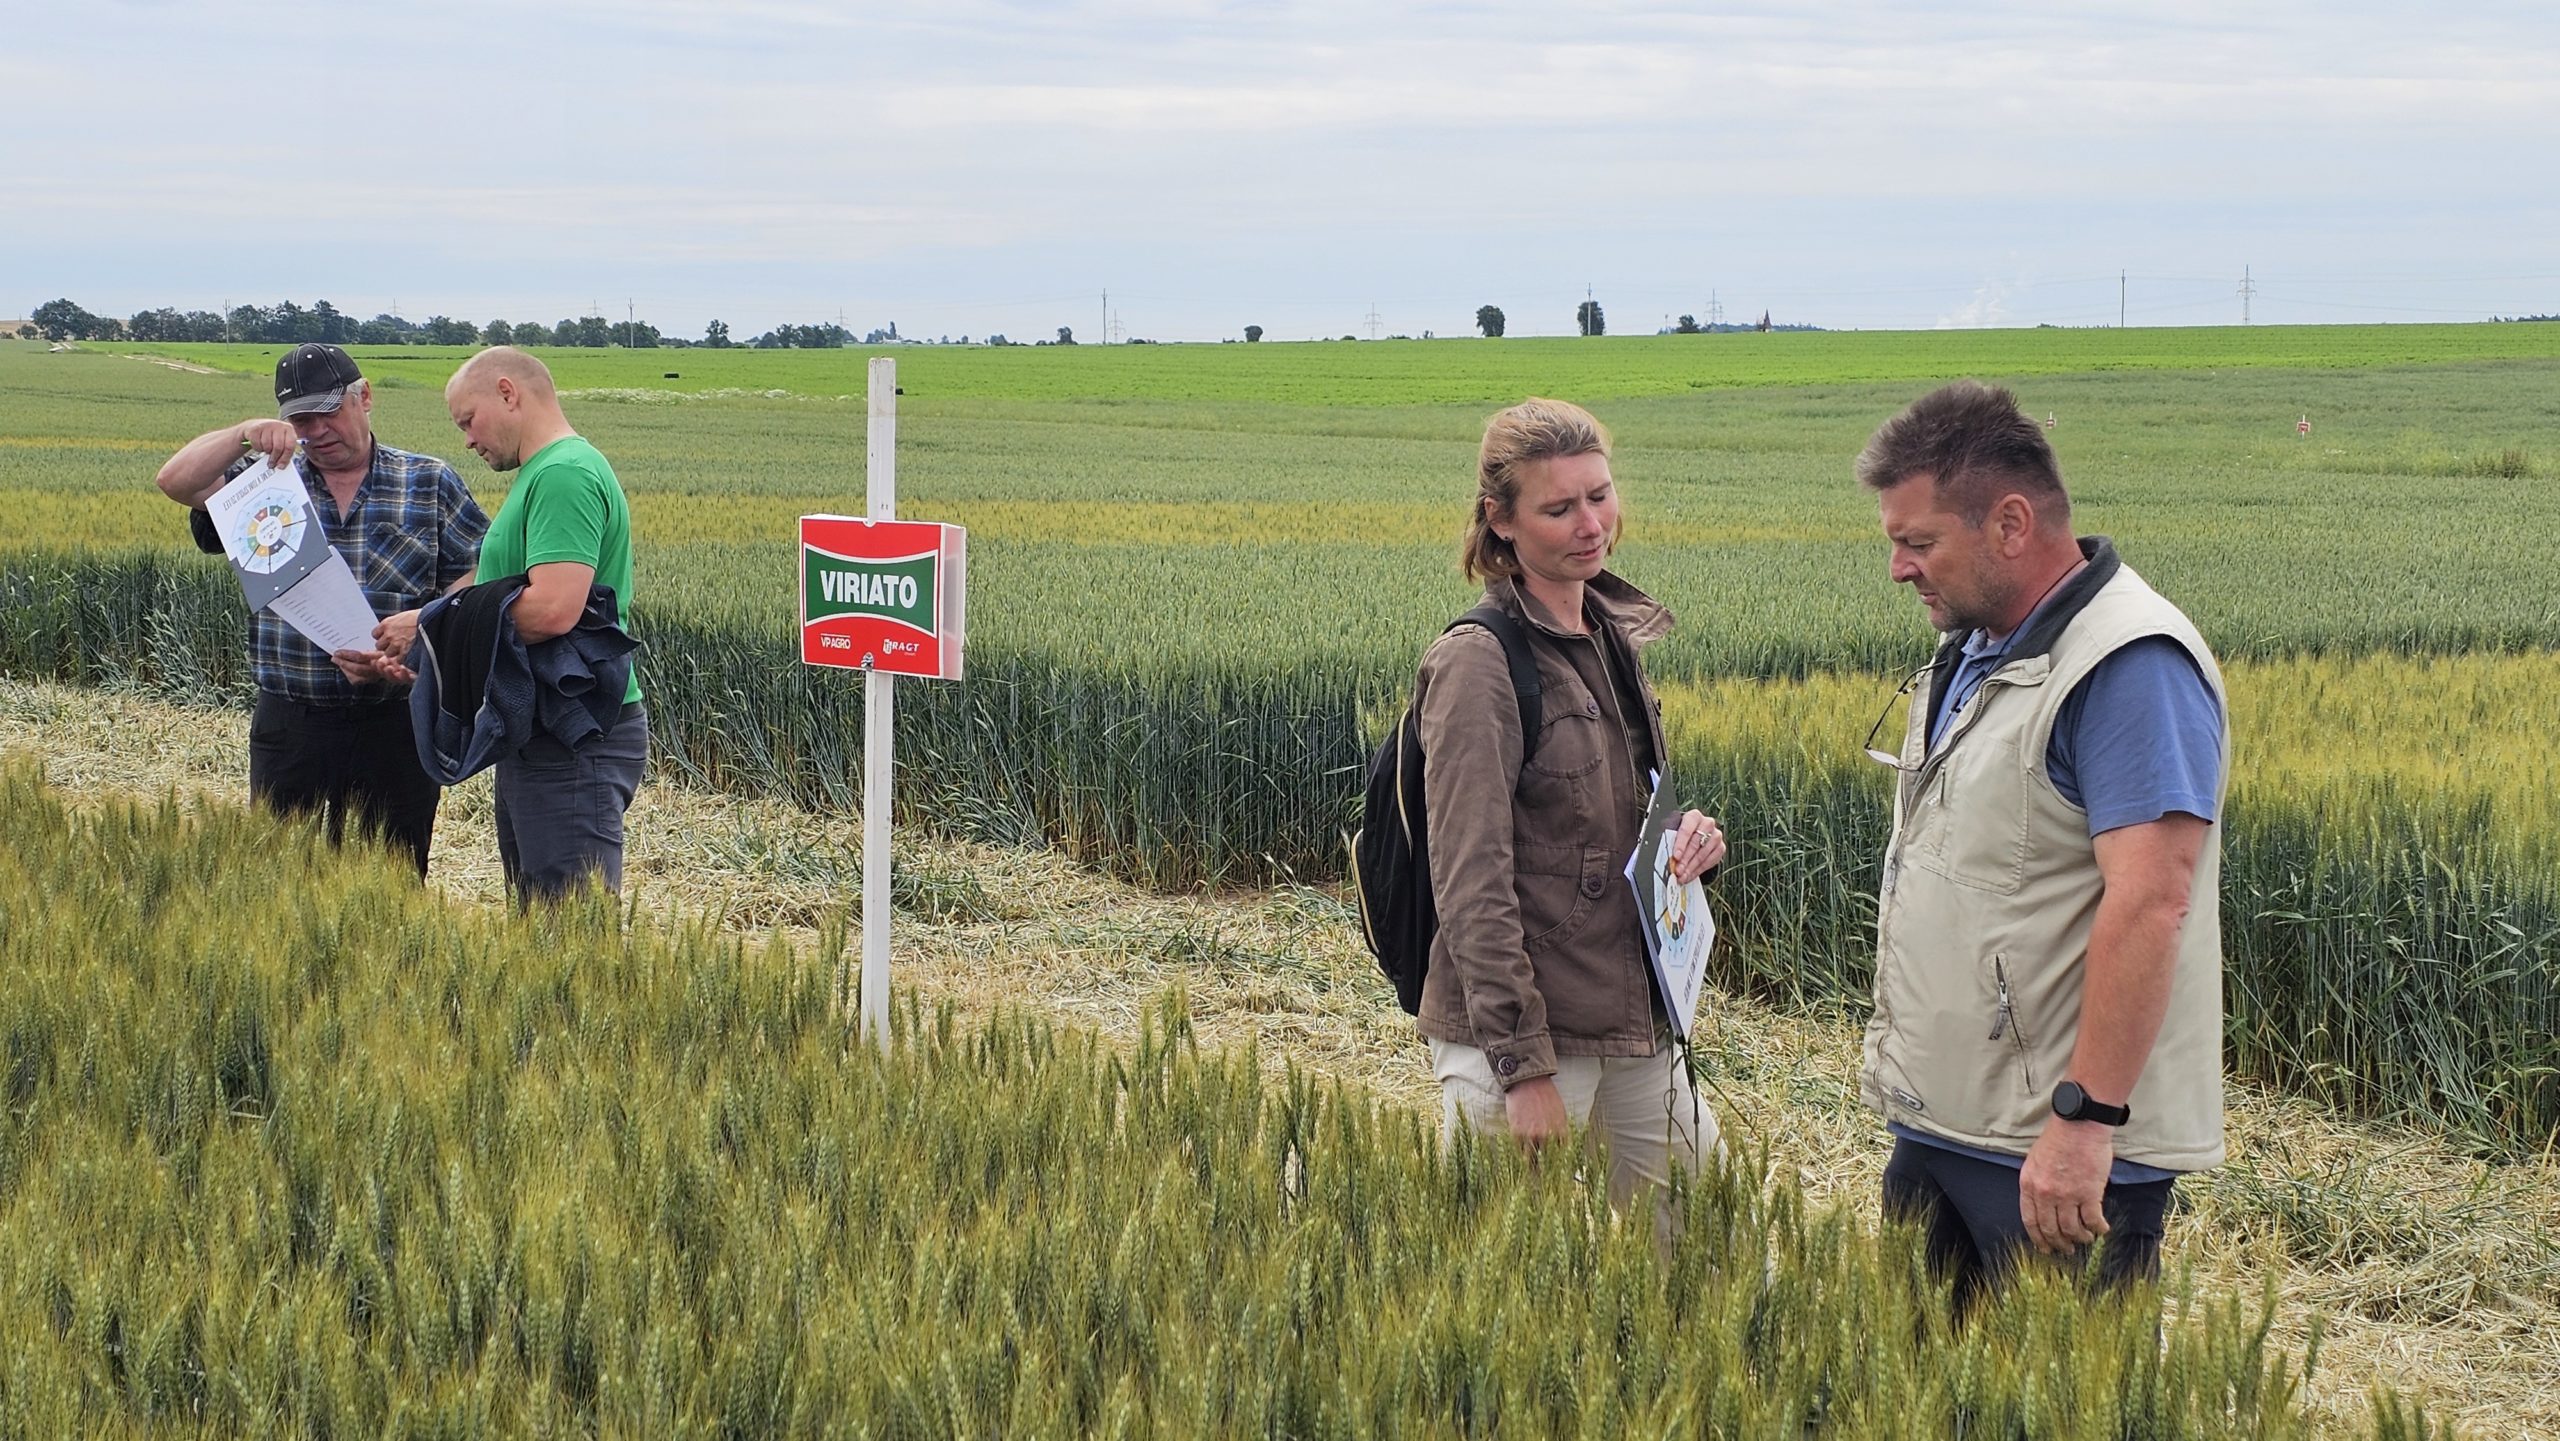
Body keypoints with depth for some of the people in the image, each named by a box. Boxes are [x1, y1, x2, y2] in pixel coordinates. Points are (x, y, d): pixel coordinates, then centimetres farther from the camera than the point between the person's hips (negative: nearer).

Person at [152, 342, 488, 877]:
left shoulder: (431, 483, 6)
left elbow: (479, 576, 0)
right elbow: (175, 481, -4)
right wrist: (246, 433, -18)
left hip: (395, 722, -1)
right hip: (289, 726, 1)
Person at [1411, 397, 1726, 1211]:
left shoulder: (1610, 638, 10)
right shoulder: (1478, 664, -15)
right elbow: (1472, 887, -18)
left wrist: (1687, 837, -1)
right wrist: (1524, 1069, -21)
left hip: (1632, 1020, 8)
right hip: (1519, 1029, -8)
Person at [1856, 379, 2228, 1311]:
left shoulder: (2130, 667, -17)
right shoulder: (1974, 651, 14)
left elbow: (2148, 905, -25)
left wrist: (2083, 1118, -29)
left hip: (2057, 1155, -9)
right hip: (1938, 1126, 9)